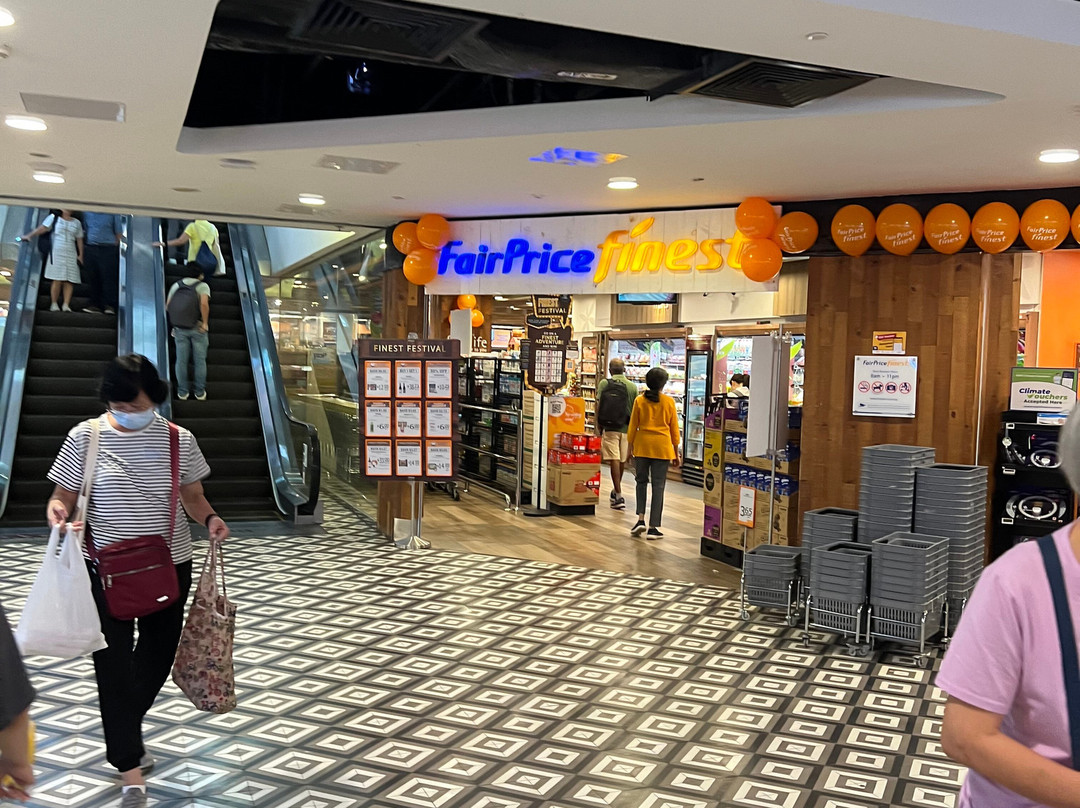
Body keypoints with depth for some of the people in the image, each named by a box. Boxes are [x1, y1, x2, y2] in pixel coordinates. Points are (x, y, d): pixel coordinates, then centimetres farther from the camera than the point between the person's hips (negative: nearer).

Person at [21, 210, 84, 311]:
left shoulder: (77, 223, 13)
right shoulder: (54, 218, 7)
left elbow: (79, 240, 13)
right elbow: (42, 229, 4)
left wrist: (80, 255, 7)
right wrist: (28, 236, -3)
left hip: (71, 254, 2)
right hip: (56, 253, -2)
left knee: (69, 281, -6)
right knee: (57, 280, -8)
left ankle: (66, 304, -6)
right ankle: (54, 304, 0)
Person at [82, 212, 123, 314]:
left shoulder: (112, 213, 0)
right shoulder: (87, 212, 10)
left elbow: (118, 231, 5)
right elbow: (85, 229, 19)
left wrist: (115, 246, 2)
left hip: (108, 248, -3)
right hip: (91, 247, 4)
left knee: (108, 277, -8)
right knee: (93, 278, 4)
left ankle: (110, 305, -6)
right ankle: (95, 305, 8)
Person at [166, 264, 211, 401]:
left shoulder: (176, 285, 8)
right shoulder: (203, 286, -4)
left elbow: (167, 306, 3)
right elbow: (204, 304, -22)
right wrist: (205, 323, -13)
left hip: (179, 328, 3)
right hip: (197, 328, -3)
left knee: (181, 360, 10)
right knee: (200, 360, 7)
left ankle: (182, 392, 15)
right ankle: (200, 392, 11)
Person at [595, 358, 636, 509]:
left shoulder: (604, 384, -3)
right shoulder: (632, 387, 1)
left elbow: (598, 405, -5)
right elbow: (635, 410, 3)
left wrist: (598, 425, 6)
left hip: (609, 428, -2)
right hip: (626, 429, 2)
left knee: (614, 460, -4)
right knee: (622, 461, 16)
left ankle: (619, 497, -9)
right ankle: (616, 491, 34)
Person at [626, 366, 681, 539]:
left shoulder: (640, 400, -2)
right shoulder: (669, 402, -2)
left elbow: (633, 426, 1)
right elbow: (674, 429, 2)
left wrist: (630, 447, 12)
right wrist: (677, 452, 10)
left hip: (642, 446, 1)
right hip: (662, 447, -1)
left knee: (641, 481, 17)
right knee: (658, 486, 3)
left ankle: (641, 519, 4)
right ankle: (653, 527, 3)